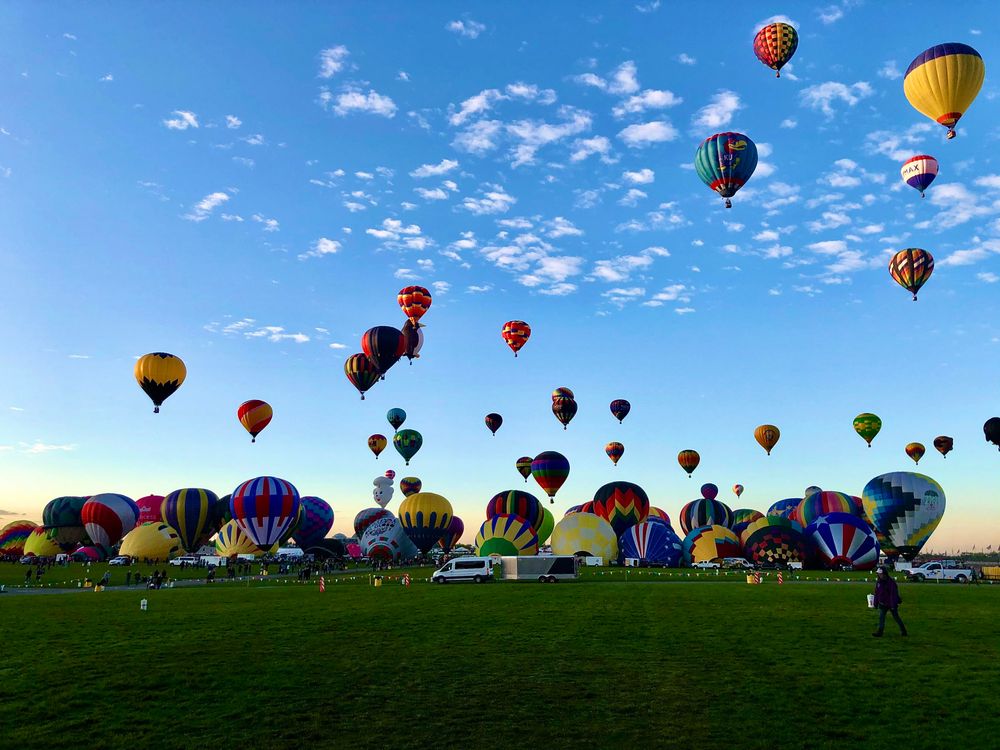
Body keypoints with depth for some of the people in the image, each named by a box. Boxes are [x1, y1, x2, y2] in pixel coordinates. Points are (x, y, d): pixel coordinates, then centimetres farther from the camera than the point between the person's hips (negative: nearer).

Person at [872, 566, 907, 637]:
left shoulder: (891, 582, -19)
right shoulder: (878, 582, 2)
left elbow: (893, 594, -20)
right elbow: (876, 593, 8)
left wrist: (893, 605, -21)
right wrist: (876, 603, 8)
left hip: (892, 603, -5)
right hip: (883, 604, 6)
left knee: (896, 617, 8)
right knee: (881, 617, -1)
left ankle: (903, 631, 27)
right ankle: (879, 632, 0)